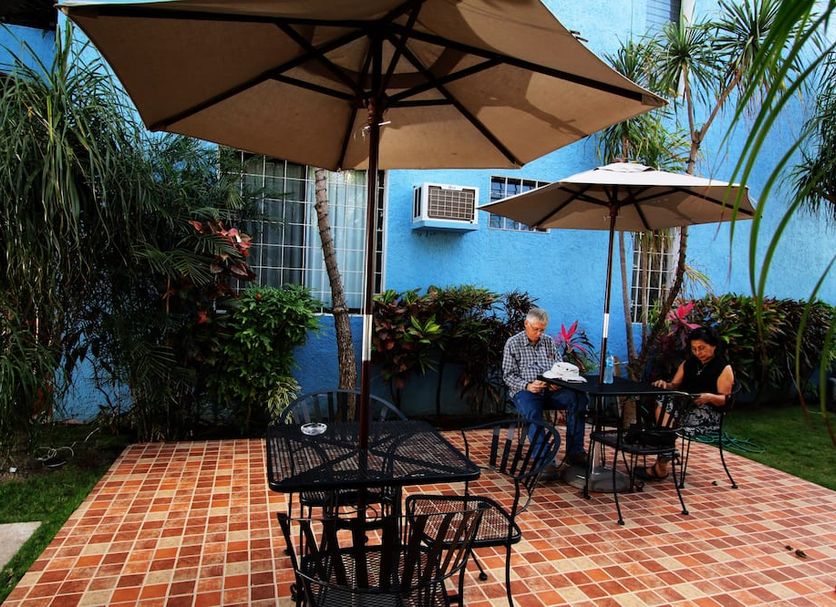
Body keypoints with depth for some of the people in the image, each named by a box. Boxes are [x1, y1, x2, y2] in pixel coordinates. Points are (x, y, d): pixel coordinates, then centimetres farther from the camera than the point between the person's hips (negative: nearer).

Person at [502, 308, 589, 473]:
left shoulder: (549, 342, 18)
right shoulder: (513, 343, 5)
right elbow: (508, 375, 0)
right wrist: (527, 385, -18)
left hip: (550, 390, 4)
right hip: (524, 390, -4)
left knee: (578, 399, -23)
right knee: (532, 411, -38)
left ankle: (574, 451, -19)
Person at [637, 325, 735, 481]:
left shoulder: (724, 368, 2)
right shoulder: (688, 363, 20)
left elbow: (725, 400, -5)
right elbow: (675, 386, 17)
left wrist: (710, 397, -26)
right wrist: (665, 385, -6)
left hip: (709, 415, -5)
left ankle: (661, 467, -23)